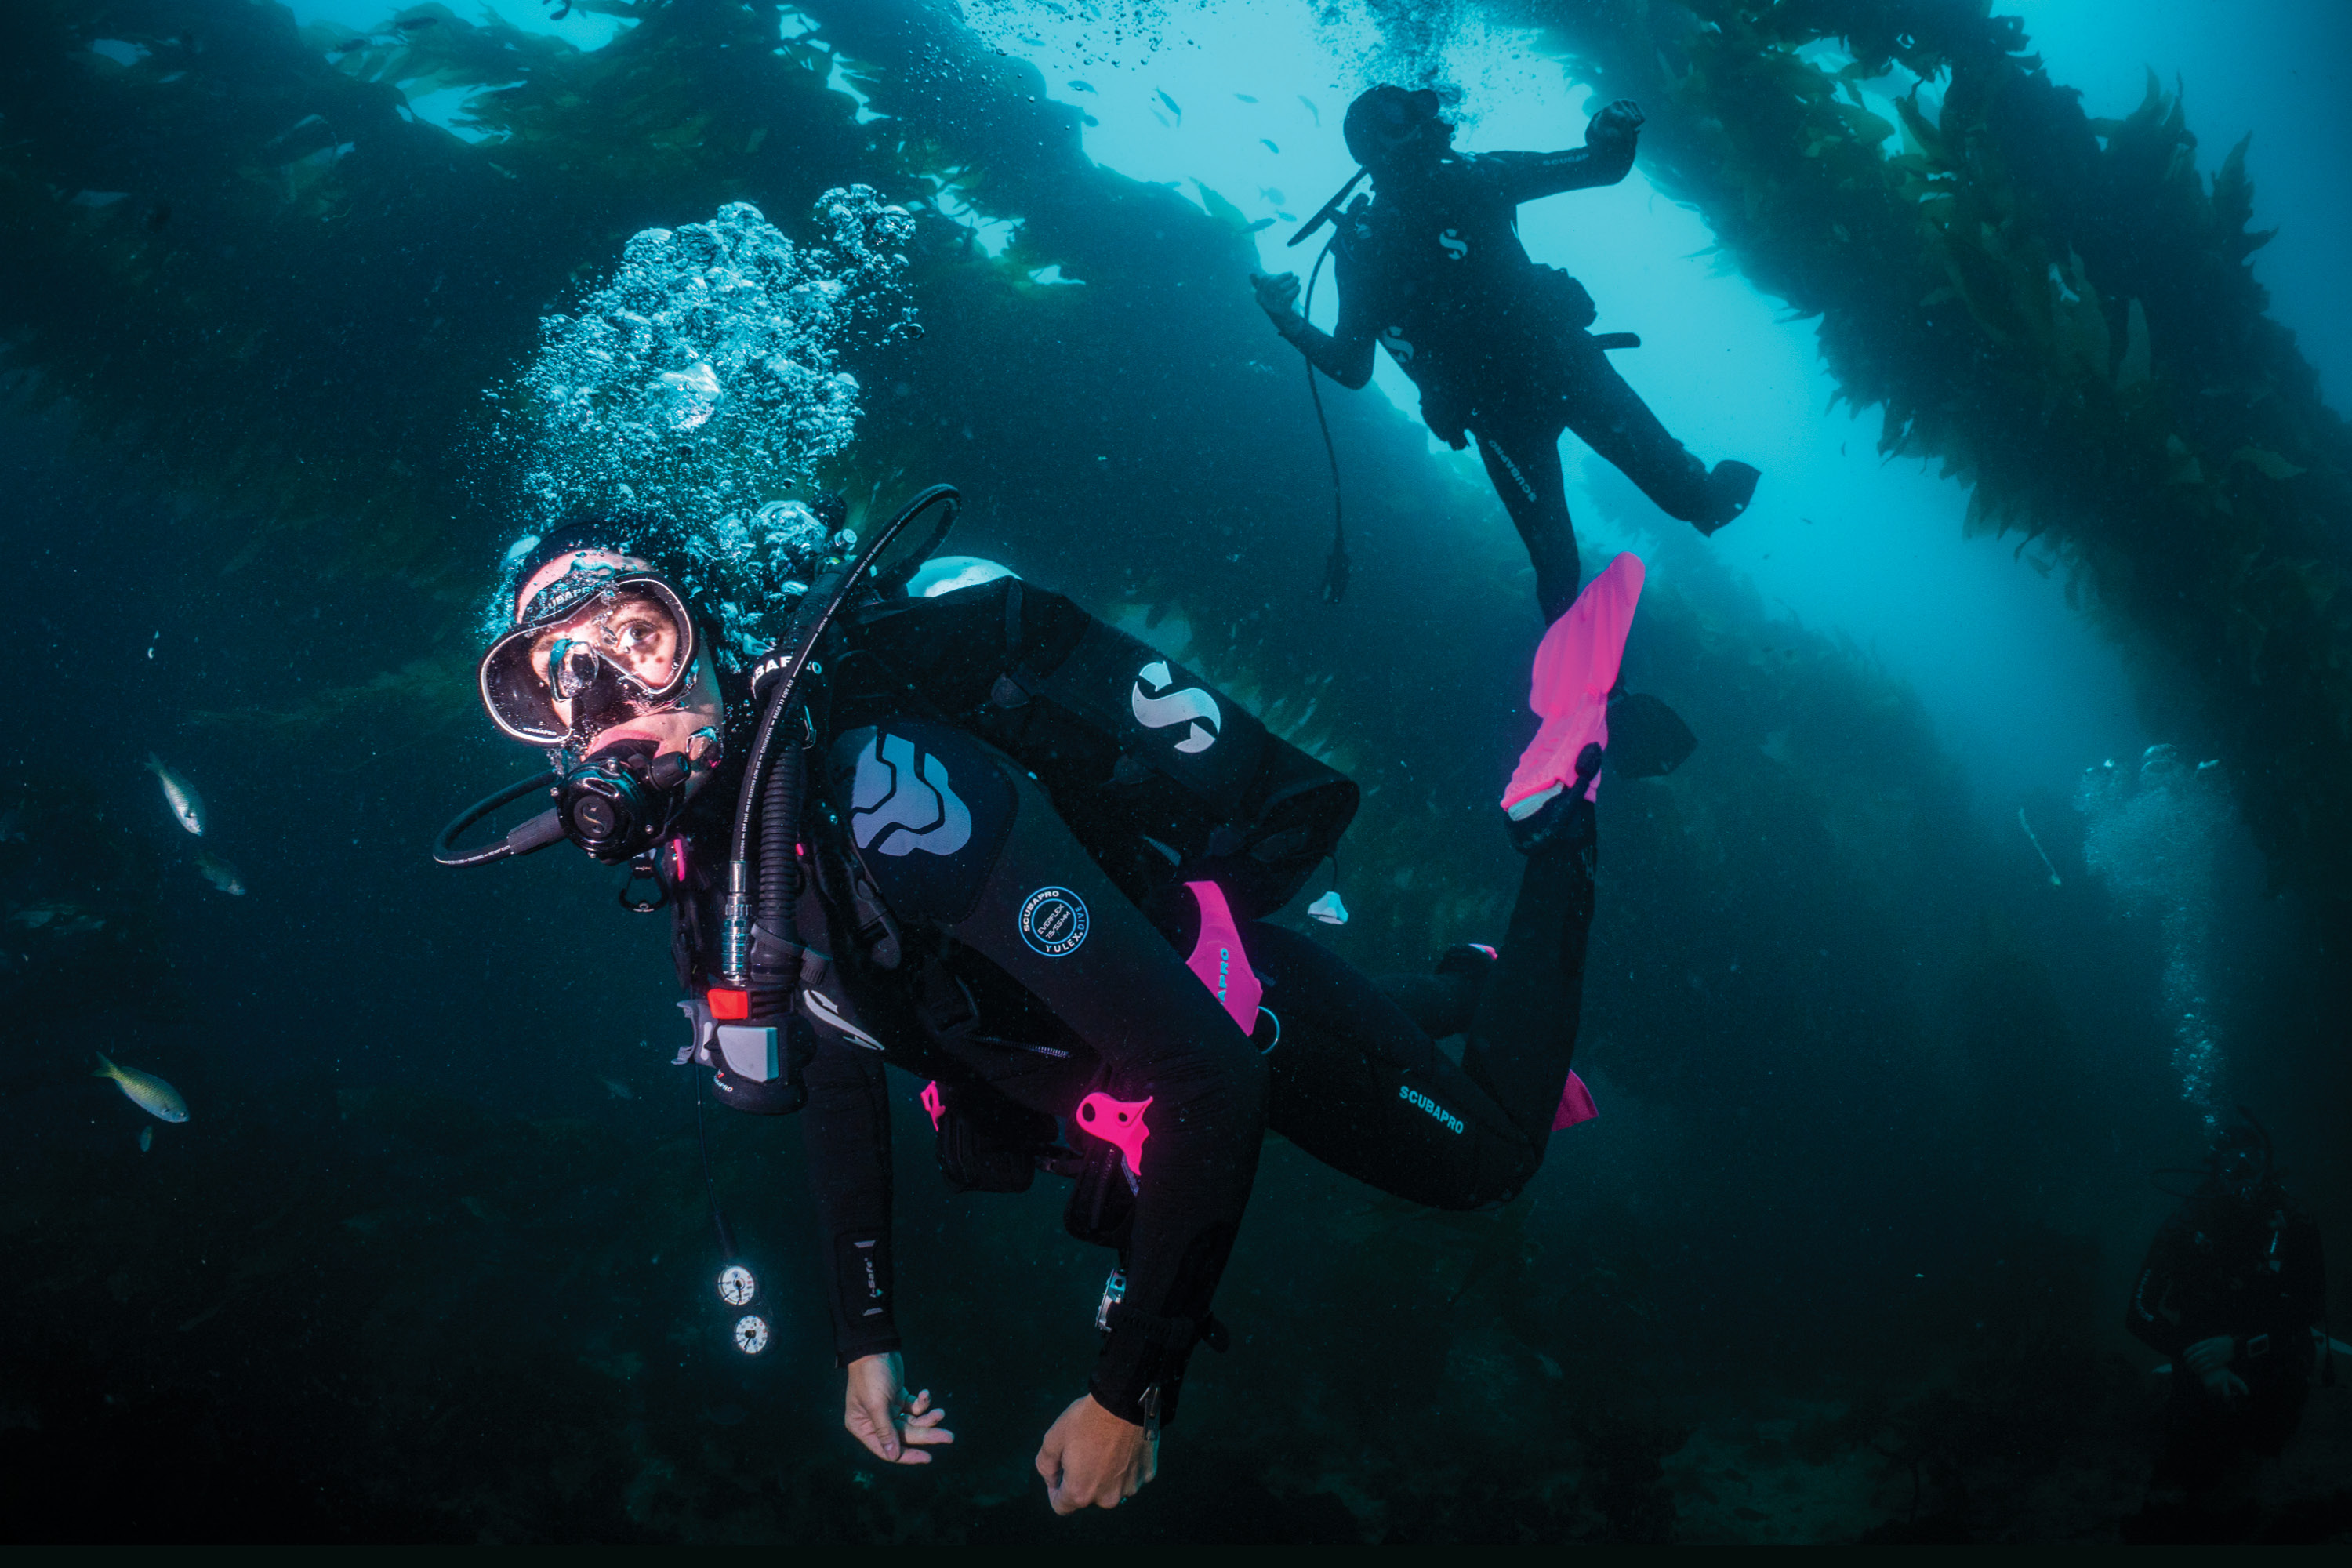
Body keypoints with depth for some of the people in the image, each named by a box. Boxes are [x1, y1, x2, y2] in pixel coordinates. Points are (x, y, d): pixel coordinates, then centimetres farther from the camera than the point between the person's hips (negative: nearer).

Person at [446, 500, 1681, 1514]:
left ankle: (1556, 797, 24)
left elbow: (1207, 1071, -42)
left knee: (1486, 1155, 14)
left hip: (1242, 1006, -7)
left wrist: (1129, 1396, -37)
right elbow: (838, 1070, 2)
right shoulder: (703, 869, -14)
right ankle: (1471, 982, 52)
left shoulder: (884, 790, -42)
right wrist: (867, 1342, -2)